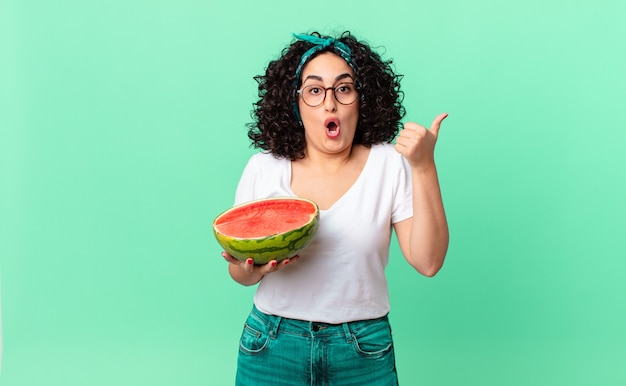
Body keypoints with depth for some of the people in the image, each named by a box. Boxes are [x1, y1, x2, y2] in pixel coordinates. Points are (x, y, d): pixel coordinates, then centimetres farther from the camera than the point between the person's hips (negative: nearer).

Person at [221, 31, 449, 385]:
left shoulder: (390, 165, -5)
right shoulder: (264, 168, -3)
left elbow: (428, 262, -12)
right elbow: (240, 274, 3)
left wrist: (425, 169, -19)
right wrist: (251, 267, -20)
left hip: (364, 353, 0)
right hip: (271, 345, 1)